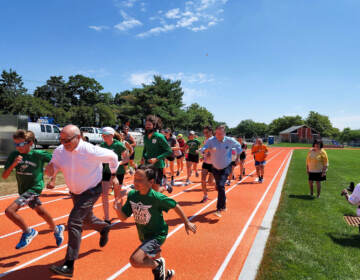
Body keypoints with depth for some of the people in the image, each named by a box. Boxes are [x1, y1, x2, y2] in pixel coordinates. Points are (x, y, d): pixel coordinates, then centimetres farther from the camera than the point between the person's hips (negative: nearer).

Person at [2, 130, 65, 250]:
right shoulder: (14, 155, -7)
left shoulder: (39, 154, -18)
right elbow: (4, 176, -8)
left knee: (9, 210, -18)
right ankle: (57, 230, 44)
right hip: (23, 190, 6)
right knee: (41, 212, 21)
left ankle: (28, 232, 4)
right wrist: (13, 164, -25)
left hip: (34, 188, -6)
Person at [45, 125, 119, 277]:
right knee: (86, 219, 26)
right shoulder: (59, 151, -14)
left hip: (91, 191, -7)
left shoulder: (91, 151, -28)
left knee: (74, 222, -18)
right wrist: (49, 170, -28)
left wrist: (113, 175, 3)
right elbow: (51, 171, -2)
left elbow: (112, 156, -11)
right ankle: (104, 228, 58)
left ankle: (69, 266, -9)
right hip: (75, 192, 7)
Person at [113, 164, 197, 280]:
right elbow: (123, 217, -6)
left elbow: (175, 206, -14)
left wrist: (187, 223, -4)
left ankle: (158, 265, 6)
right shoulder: (132, 195, -13)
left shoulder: (157, 198, -28)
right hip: (143, 236, 6)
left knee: (135, 260, -24)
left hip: (157, 235, -6)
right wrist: (118, 209, -28)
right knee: (154, 259, 30)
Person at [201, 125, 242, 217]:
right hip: (215, 168, 3)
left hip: (226, 167, -3)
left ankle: (219, 209, -16)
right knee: (219, 187, 14)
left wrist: (237, 158, 9)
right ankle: (223, 206, 39)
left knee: (221, 186, -21)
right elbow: (203, 149, -23)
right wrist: (208, 149, -44)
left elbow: (238, 146, 7)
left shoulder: (230, 141, -13)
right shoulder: (211, 140, -14)